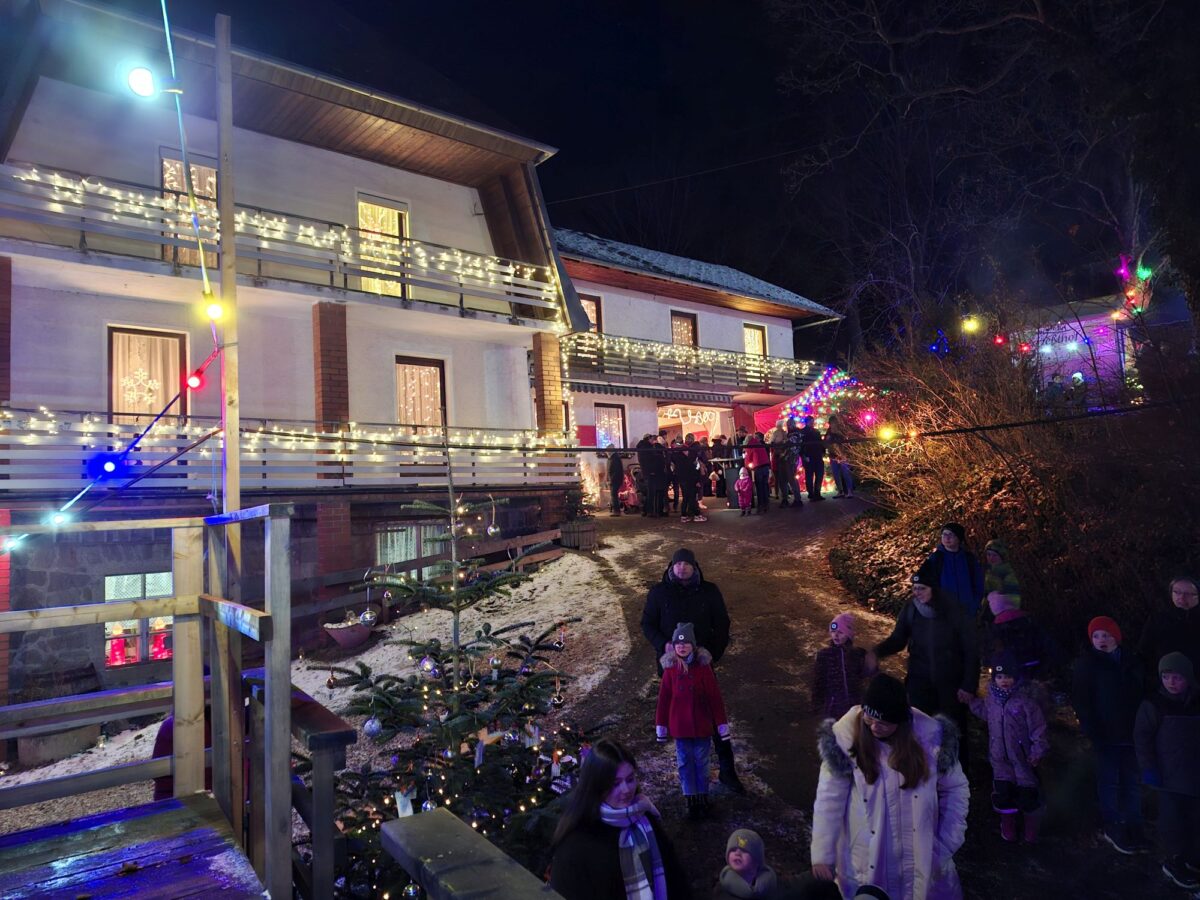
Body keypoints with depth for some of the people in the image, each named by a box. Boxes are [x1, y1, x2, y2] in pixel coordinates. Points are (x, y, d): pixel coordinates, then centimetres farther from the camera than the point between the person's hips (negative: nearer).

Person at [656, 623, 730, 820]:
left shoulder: (703, 666, -12)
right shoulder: (670, 669, -9)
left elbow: (715, 697, -7)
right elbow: (664, 699, -2)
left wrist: (722, 724, -4)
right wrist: (661, 726, 1)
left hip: (702, 725, -1)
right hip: (680, 727, 1)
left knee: (701, 762, 13)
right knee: (684, 763, 10)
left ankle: (702, 799, 28)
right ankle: (690, 800, 22)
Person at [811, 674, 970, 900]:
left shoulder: (930, 736, -14)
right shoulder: (846, 737, -20)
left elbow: (955, 789, 1)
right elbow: (829, 799, -14)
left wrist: (947, 844, -1)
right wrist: (822, 854, -13)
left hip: (920, 857, 2)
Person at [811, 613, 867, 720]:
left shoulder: (858, 654, -3)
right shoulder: (824, 654, -8)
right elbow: (818, 683, -4)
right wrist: (817, 707, -4)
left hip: (854, 706, 1)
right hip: (831, 707, -1)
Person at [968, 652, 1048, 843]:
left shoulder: (1026, 699, -19)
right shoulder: (992, 696, -1)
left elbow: (1038, 727, -15)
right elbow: (985, 713, 19)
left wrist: (1037, 752, -13)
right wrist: (972, 701, 11)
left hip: (1022, 756, -4)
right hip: (1000, 756, 4)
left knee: (1027, 792, 9)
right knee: (1003, 791, 11)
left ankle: (1031, 831, 32)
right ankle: (1008, 828, 32)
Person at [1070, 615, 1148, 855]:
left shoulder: (1131, 661, 7)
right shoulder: (1086, 664, -5)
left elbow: (1143, 693, 13)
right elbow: (1080, 702, -7)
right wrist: (1093, 733, -13)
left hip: (1131, 733, 4)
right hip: (1105, 736, -4)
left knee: (1132, 782, 8)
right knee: (1109, 782, 3)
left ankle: (1133, 829, 19)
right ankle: (1112, 827, 14)